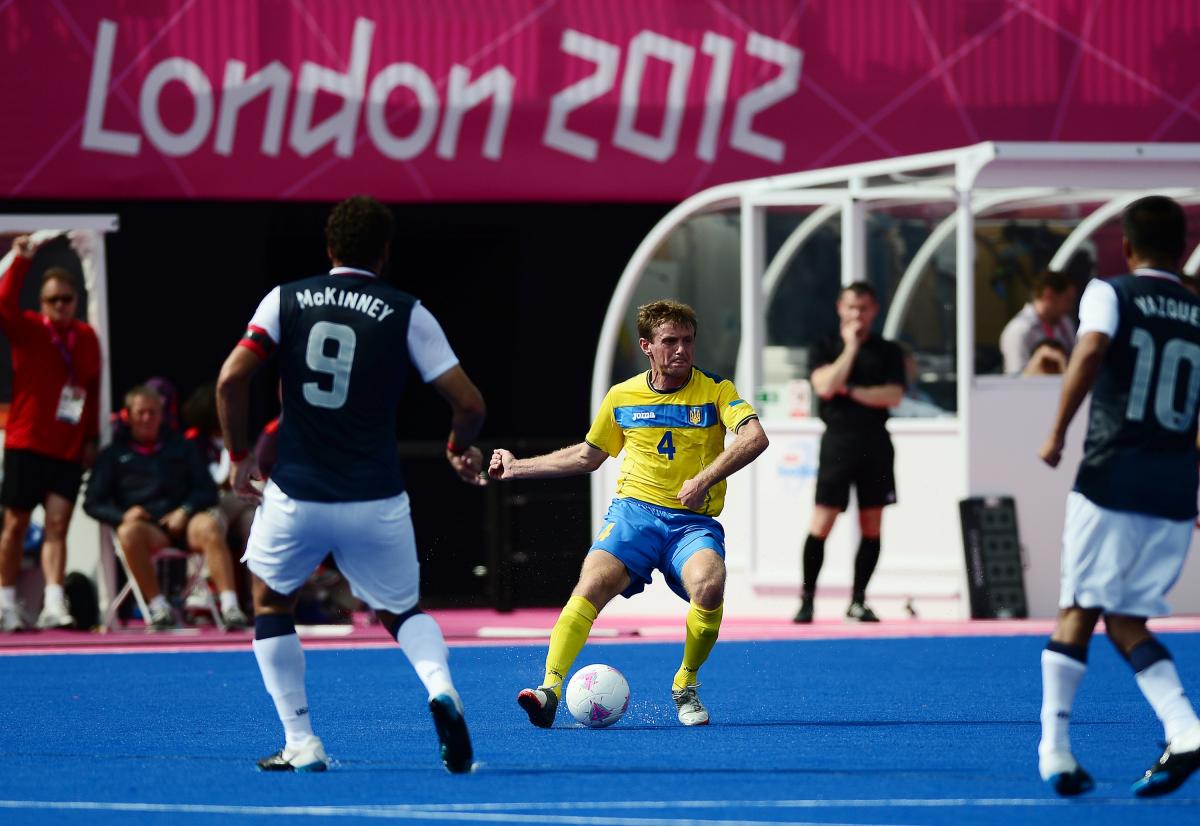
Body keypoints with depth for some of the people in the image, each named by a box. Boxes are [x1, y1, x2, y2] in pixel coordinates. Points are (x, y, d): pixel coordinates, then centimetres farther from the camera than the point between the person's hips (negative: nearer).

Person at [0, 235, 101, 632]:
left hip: (68, 449, 2)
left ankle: (53, 606, -12)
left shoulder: (86, 337, 7)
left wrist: (91, 438, 9)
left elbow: (93, 389, 12)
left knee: (57, 526, -5)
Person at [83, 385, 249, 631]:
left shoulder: (179, 446, 24)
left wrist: (185, 511, -6)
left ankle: (230, 607, -42)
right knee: (128, 533, -37)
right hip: (145, 525, -1)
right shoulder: (114, 454, 19)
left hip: (181, 521, 1)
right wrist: (123, 515, -9)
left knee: (209, 526, -33)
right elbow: (93, 502, 11)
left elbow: (207, 490, 16)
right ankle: (158, 608, -34)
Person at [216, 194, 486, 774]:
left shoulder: (286, 300, 3)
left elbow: (231, 378, -8)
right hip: (375, 502, 0)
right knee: (403, 612, 21)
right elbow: (468, 404, -4)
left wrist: (240, 456, 6)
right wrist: (460, 450, 18)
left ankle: (301, 745, 16)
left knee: (271, 604, 25)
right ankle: (441, 690, -11)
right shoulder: (407, 314, -1)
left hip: (295, 496, 0)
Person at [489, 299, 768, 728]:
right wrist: (518, 467, 28)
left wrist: (704, 479, -29)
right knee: (594, 582, -27)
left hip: (693, 520, -2)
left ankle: (686, 685, -7)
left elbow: (755, 437, -16)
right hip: (634, 510, 2)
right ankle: (550, 688, -33)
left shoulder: (716, 391, 2)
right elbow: (588, 455, 27)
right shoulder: (622, 397, 11)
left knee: (708, 585, -32)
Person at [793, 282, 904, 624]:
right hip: (838, 439, -2)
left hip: (875, 443, 2)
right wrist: (851, 346, -8)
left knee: (872, 527, 3)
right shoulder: (826, 348, 6)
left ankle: (858, 601, 11)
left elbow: (894, 395, -3)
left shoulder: (888, 351, 9)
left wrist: (851, 391, -10)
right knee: (822, 522, -7)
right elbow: (825, 386, -11)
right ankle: (806, 599, -2)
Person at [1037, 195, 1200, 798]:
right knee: (1126, 621, 10)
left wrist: (1057, 433, -14)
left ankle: (1054, 748, 1)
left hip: (1111, 479, -3)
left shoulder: (1110, 294, 1)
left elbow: (1091, 349, -20)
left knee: (1078, 611, 6)